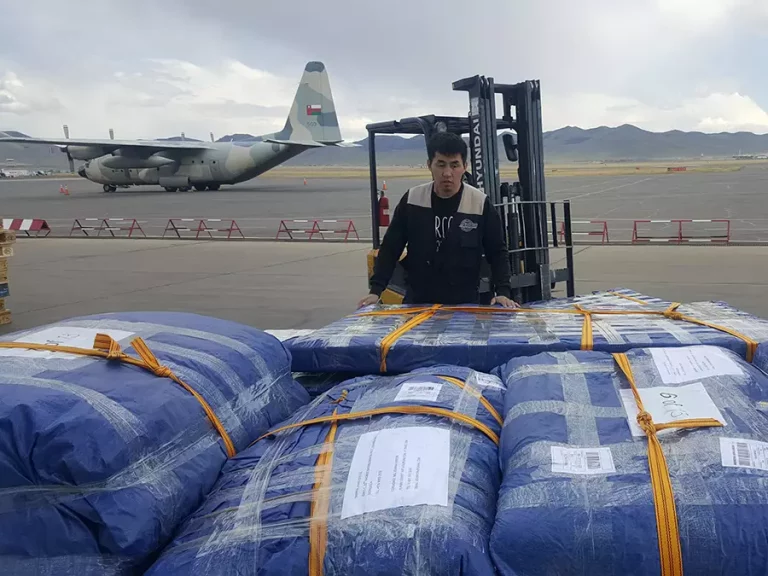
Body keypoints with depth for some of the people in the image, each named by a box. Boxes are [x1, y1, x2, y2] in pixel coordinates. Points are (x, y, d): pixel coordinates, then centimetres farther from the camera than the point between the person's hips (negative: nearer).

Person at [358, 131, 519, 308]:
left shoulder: (480, 204, -7)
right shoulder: (411, 201, -3)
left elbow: (498, 253, 1)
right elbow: (390, 249, 3)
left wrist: (503, 292, -11)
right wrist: (376, 290, -5)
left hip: (465, 305, -1)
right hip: (417, 303, 1)